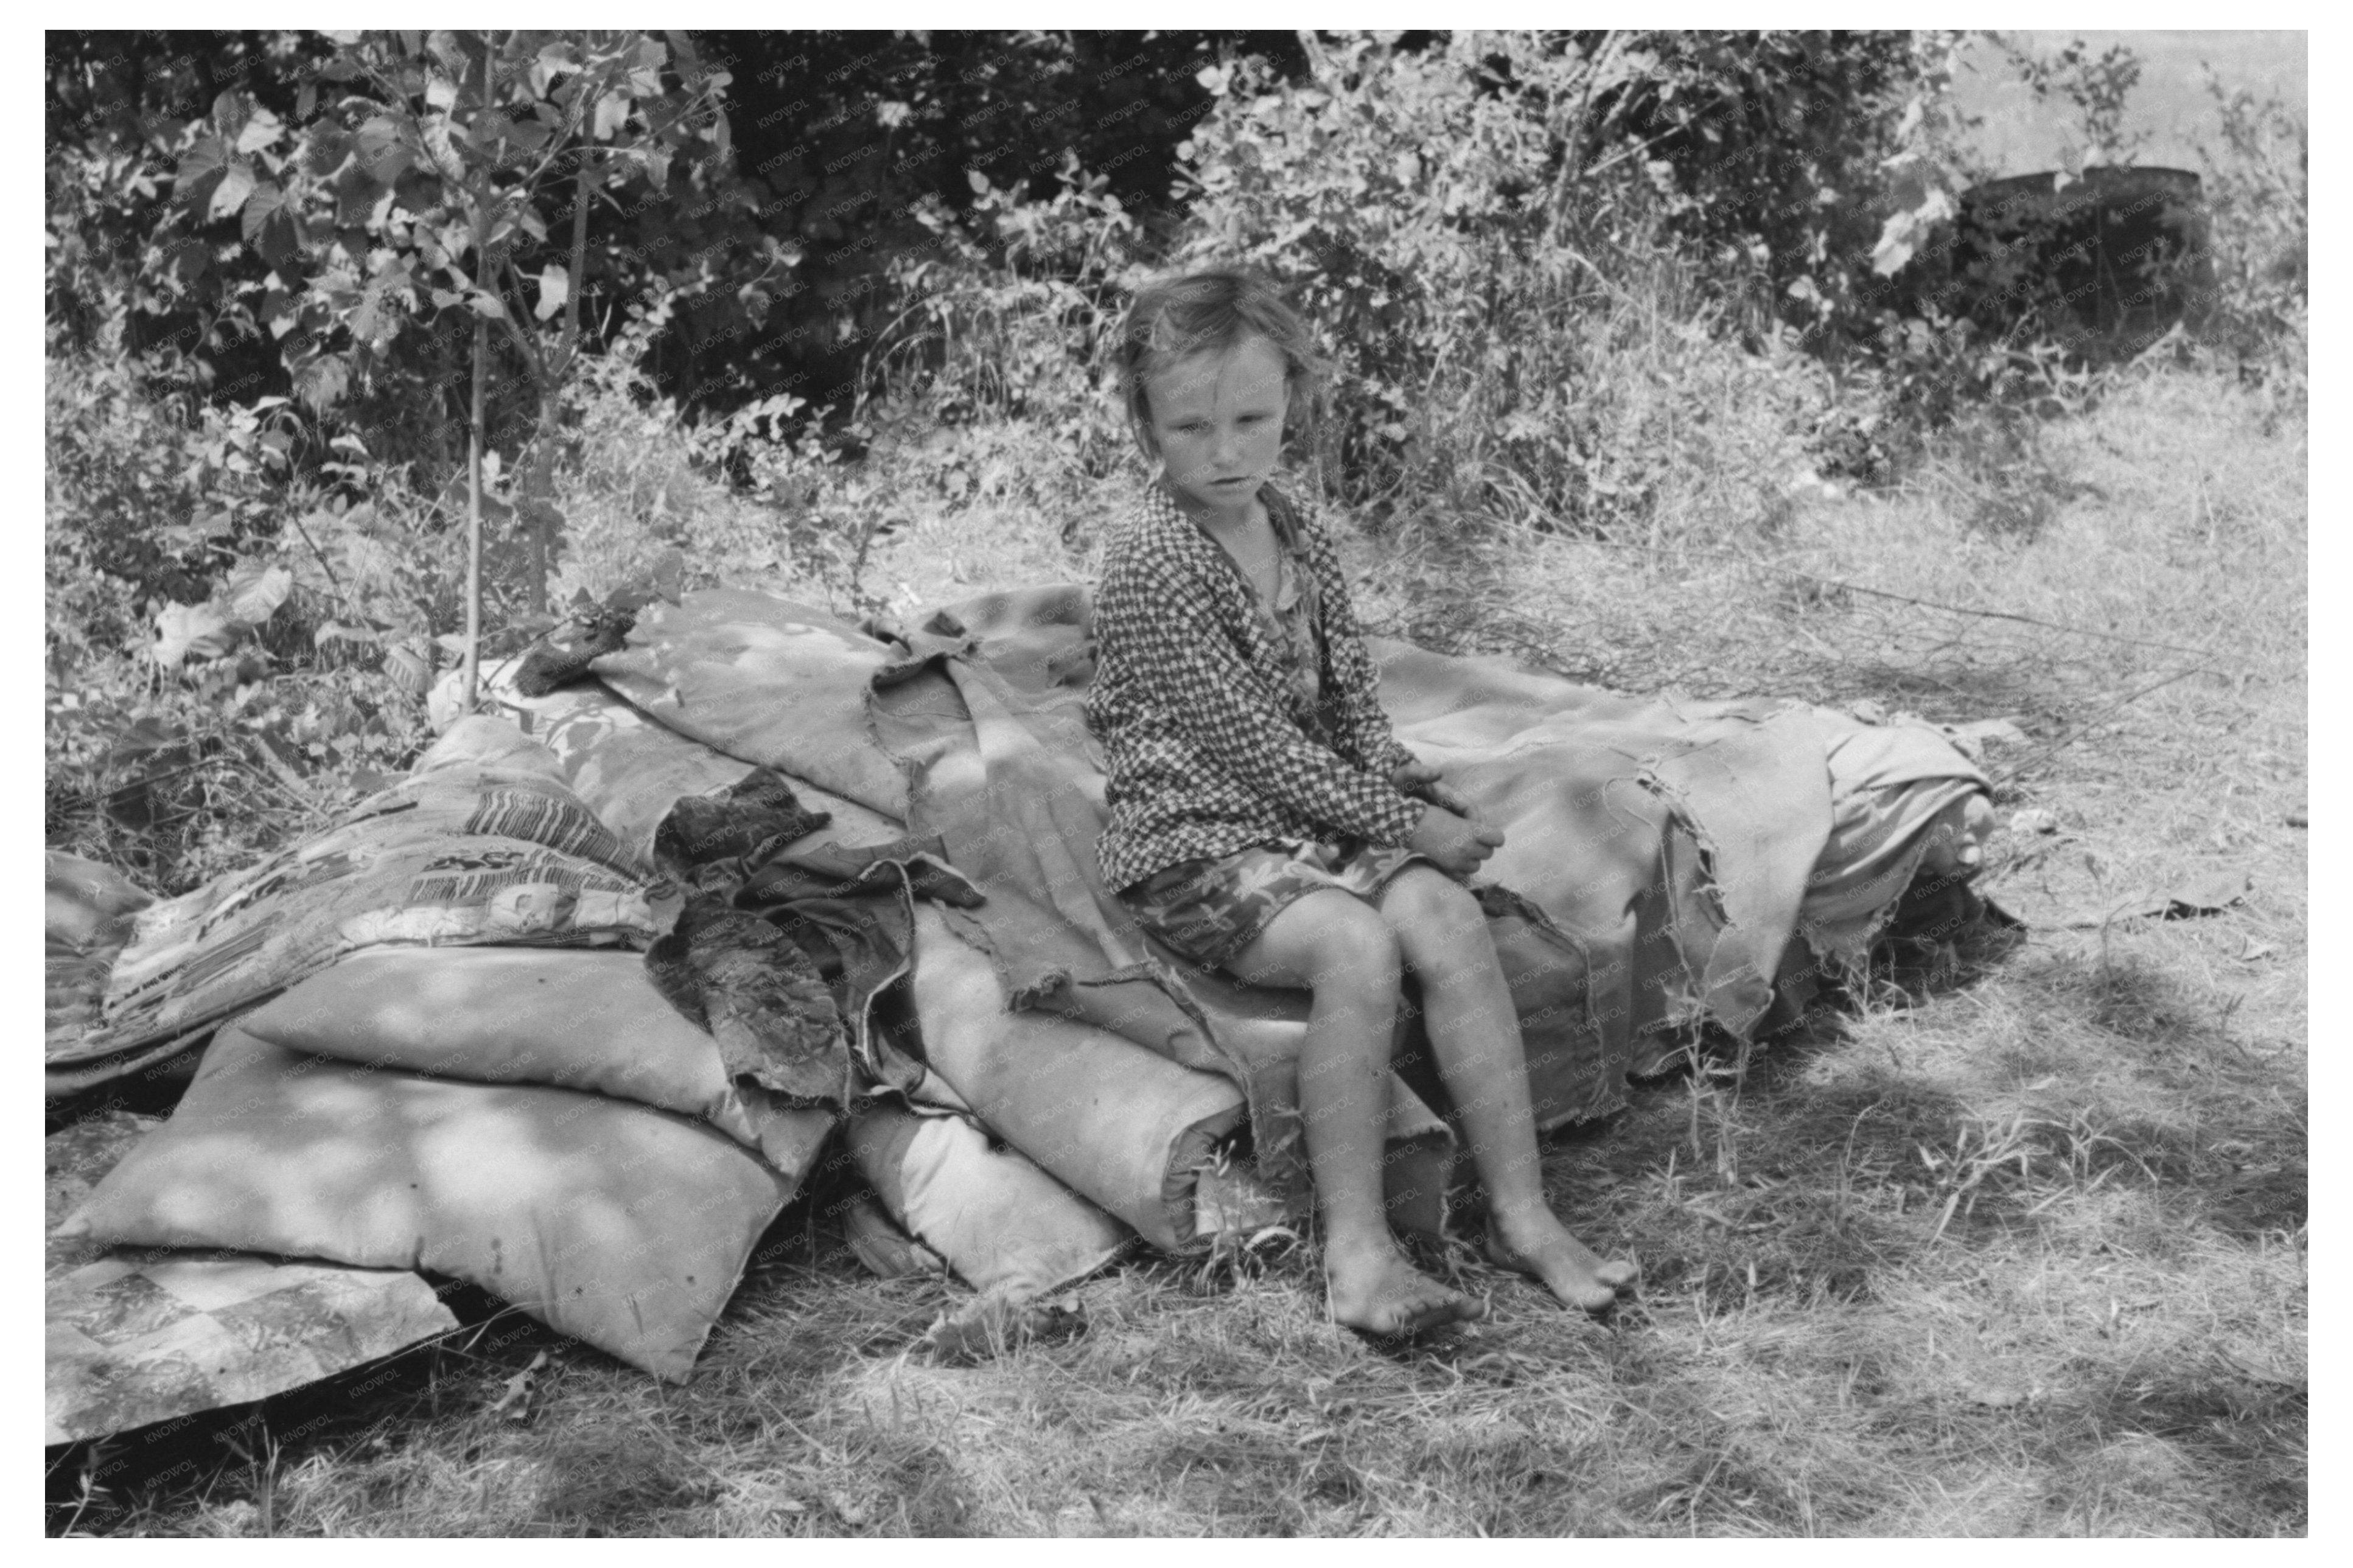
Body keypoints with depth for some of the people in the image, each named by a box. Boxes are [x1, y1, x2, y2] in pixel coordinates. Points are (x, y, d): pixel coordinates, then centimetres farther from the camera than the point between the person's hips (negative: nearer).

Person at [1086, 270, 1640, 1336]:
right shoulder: (1150, 557, -13)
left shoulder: (1298, 537, 11)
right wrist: (1401, 826, -15)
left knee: (1446, 917, -21)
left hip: (1317, 817, 6)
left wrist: (1415, 794, -5)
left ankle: (1521, 1214, -18)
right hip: (1192, 846, -6)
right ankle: (1355, 1246, -27)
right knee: (1355, 944, -32)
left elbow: (1351, 704, 15)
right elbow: (1248, 738, -17)